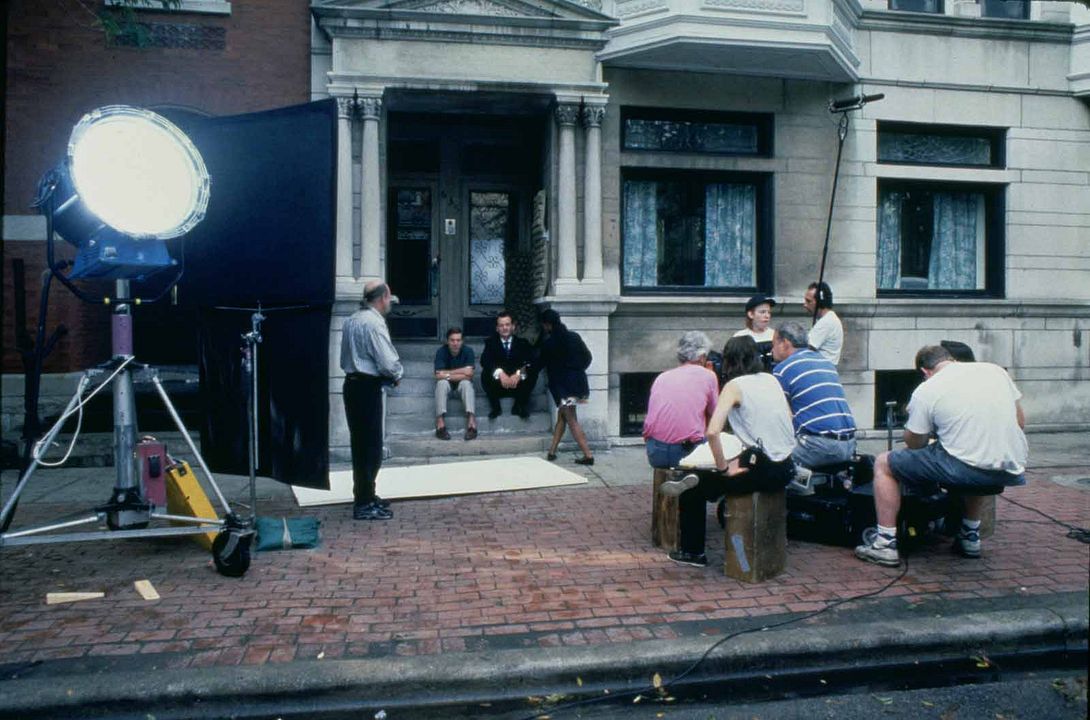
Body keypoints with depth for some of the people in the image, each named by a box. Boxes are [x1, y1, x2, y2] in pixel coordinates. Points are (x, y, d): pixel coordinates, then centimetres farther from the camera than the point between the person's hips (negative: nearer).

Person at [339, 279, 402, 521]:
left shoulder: (351, 321, 12)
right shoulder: (374, 323, -16)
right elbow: (388, 363, -22)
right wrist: (397, 376, 0)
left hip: (352, 385, 9)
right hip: (368, 389, -9)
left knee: (360, 444, 17)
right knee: (371, 446, -2)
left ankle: (364, 496, 28)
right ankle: (364, 505, 5)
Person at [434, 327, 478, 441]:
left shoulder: (468, 351, -16)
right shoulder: (441, 351, -16)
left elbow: (468, 375, -24)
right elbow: (439, 375, -23)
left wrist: (448, 374, -23)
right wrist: (461, 371, -23)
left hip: (462, 383, 0)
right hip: (446, 383, 0)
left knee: (466, 383, -32)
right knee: (442, 383, -32)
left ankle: (471, 422, -43)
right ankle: (440, 423, -40)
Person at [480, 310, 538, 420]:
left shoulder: (523, 343, 7)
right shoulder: (491, 342, 6)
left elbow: (531, 362, -11)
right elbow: (484, 361, -13)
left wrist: (519, 374, -30)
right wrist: (500, 373, -31)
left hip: (518, 385, 0)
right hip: (498, 387, 0)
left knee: (532, 372, -26)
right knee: (485, 374, -28)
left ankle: (519, 405, -10)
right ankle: (495, 407, -11)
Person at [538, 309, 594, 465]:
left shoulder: (549, 342, -8)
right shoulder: (574, 337, 7)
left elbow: (541, 363, 4)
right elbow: (587, 357, 10)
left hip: (562, 385, -6)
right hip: (578, 381, 7)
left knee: (571, 420, -4)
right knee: (561, 417, 16)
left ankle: (588, 455, -9)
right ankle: (552, 451, 18)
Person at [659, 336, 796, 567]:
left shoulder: (734, 386, -8)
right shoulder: (771, 380, 10)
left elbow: (712, 431, -21)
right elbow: (789, 417, 20)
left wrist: (723, 467, -9)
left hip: (763, 470, -7)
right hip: (785, 468, 7)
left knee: (694, 488, 11)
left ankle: (692, 552, 19)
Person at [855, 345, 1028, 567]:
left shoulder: (925, 392, 0)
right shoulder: (995, 370, 13)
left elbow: (914, 443, 7)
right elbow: (1020, 422, 18)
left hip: (964, 469, -6)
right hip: (1011, 471, 6)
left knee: (883, 464, 10)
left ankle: (885, 544, 7)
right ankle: (970, 536, 42)